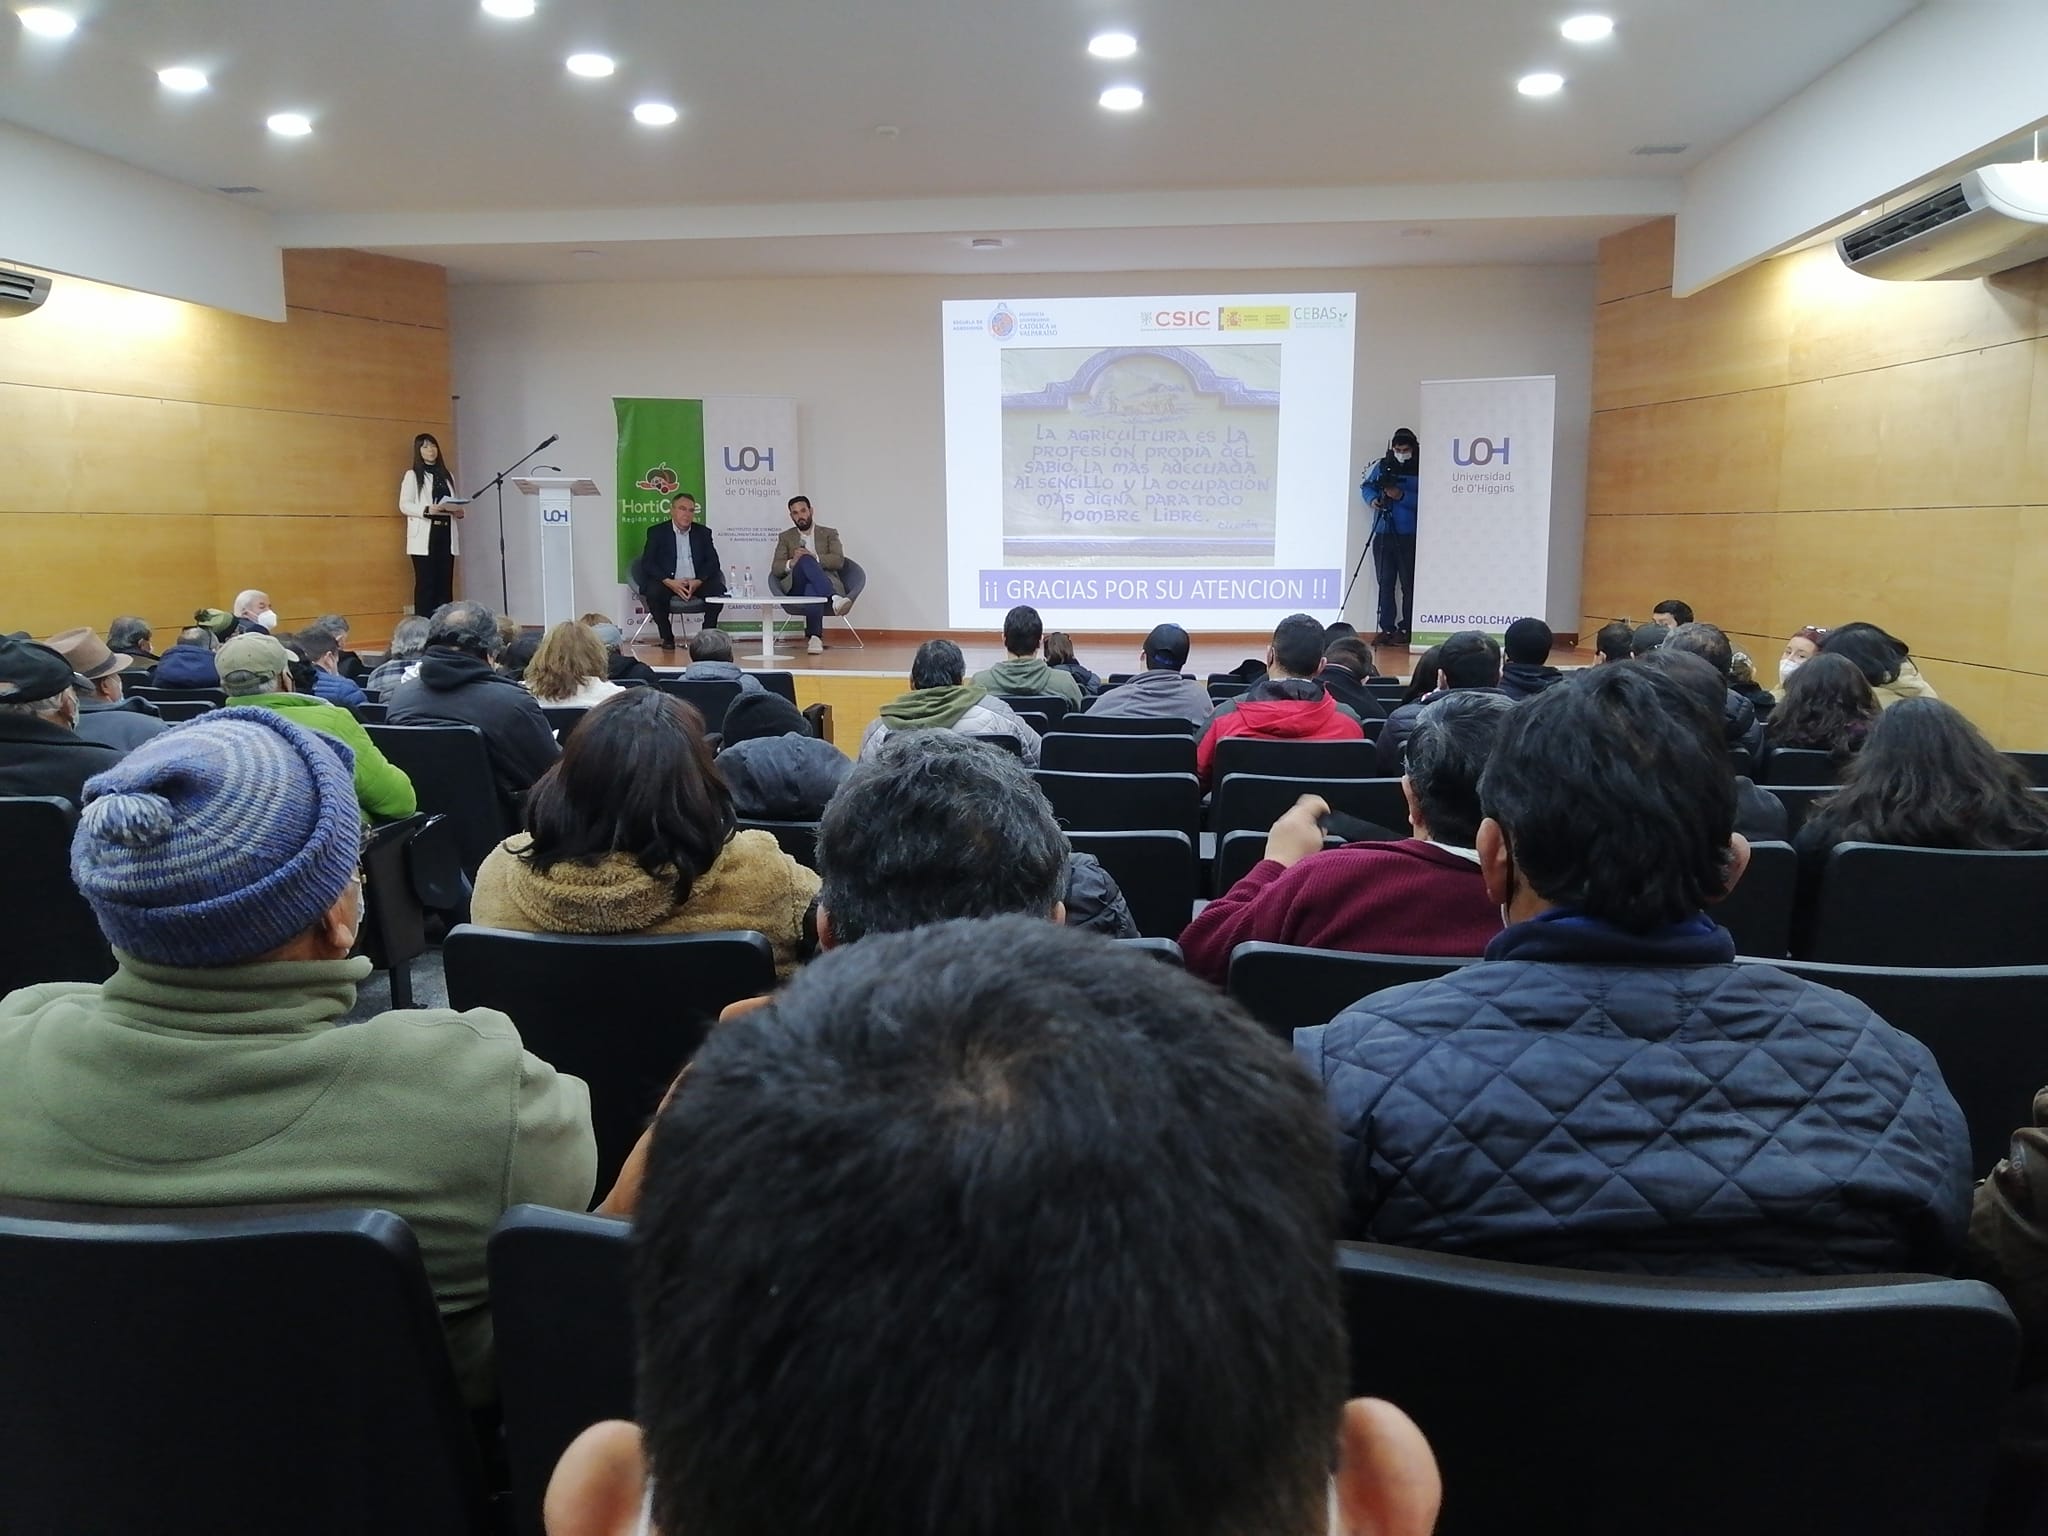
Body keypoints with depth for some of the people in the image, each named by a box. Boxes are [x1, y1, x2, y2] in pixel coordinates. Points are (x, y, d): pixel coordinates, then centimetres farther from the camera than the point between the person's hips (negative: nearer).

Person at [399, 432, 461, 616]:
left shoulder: (448, 476, 19)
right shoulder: (412, 475, 4)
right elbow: (404, 505, -4)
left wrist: (458, 511, -1)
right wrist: (427, 510, -21)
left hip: (446, 535, 5)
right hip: (424, 536, -4)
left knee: (445, 584, 1)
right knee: (426, 584, -7)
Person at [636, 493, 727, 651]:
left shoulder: (703, 532, 13)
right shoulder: (657, 532, 5)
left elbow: (713, 562, 4)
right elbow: (647, 563, -4)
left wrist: (698, 581, -16)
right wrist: (669, 582, -20)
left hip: (697, 583, 2)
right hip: (668, 582, -2)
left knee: (717, 589, -26)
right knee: (653, 592, -33)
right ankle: (667, 638, -13)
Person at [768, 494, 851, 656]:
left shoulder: (829, 534, 20)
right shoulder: (785, 537, 23)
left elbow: (839, 561, 3)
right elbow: (775, 568, 9)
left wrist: (814, 558, -13)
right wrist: (791, 563, -13)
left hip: (824, 581, 0)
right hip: (796, 587, 0)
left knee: (812, 590, -41)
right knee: (805, 560, -36)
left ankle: (814, 636, -50)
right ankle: (834, 598, -56)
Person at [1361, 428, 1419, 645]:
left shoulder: (1419, 471, -6)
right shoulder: (1382, 466, 6)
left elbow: (1423, 501, -12)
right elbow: (1366, 486, 17)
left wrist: (1401, 496, -22)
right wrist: (1372, 498, -3)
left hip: (1409, 536, -4)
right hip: (1383, 533, 4)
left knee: (1408, 584, -1)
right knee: (1385, 582, 6)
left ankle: (1406, 629, 7)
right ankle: (1387, 628, 11)